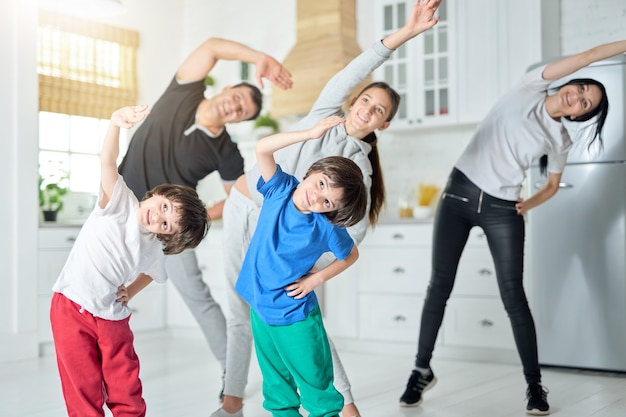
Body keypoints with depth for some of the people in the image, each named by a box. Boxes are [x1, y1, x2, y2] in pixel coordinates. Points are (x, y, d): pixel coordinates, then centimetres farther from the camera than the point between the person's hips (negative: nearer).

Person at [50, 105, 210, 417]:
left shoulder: (153, 251, 2)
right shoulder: (120, 201, -8)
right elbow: (108, 161, -24)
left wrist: (129, 293, 9)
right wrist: (116, 122, -40)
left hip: (113, 320, 3)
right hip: (71, 309, -3)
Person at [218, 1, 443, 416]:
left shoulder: (359, 167, -5)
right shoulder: (326, 115, 1)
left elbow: (357, 226, -15)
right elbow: (354, 72, -12)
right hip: (242, 207, 3)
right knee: (240, 312, 7)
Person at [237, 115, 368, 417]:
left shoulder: (326, 228, -18)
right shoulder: (280, 189, -11)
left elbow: (351, 255, -1)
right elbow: (262, 149, -22)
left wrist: (316, 278, -12)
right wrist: (312, 133, -29)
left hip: (295, 318, -4)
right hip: (260, 308, 4)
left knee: (316, 385, 7)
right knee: (276, 385, 20)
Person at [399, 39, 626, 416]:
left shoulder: (561, 141, 6)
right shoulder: (531, 87, 2)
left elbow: (553, 184, 18)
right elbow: (587, 56, 0)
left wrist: (528, 204, 1)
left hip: (502, 211, 1)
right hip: (459, 195, 0)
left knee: (513, 296, -5)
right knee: (440, 286, 2)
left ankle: (535, 385, 7)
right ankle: (422, 371, 15)